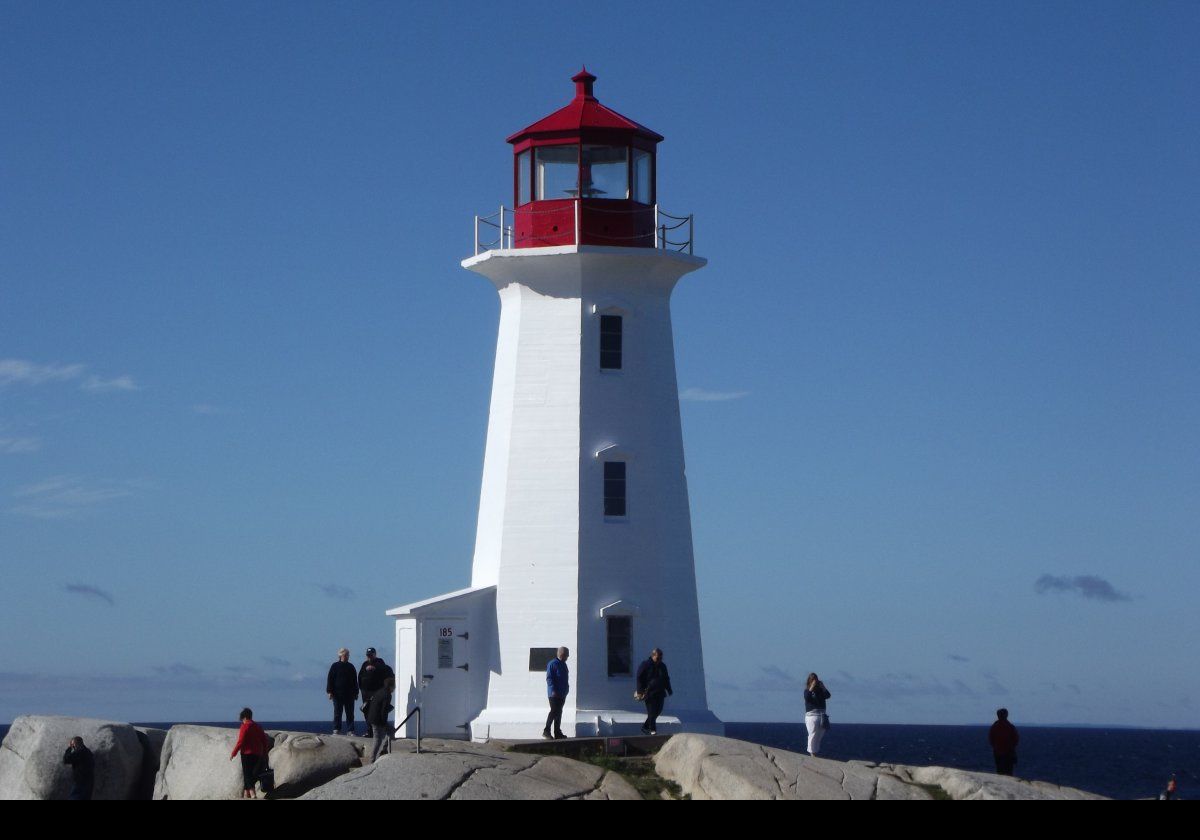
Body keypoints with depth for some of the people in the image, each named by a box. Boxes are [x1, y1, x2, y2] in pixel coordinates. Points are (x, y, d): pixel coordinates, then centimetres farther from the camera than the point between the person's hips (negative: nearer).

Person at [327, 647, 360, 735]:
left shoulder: (351, 667, 12)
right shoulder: (335, 666, 1)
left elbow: (355, 681, 17)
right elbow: (330, 679, -1)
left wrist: (356, 692, 14)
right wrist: (330, 691, -8)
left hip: (349, 694, 3)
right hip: (337, 694, -3)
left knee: (350, 713, 2)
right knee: (337, 712, 1)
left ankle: (350, 730, 4)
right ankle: (336, 729, 5)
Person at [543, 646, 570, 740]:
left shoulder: (563, 664, 17)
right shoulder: (552, 664, -11)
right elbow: (549, 678, -16)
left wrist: (566, 690, 19)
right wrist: (553, 690, -23)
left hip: (562, 694, 9)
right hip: (554, 694, -9)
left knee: (558, 712, 10)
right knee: (554, 711, -13)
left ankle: (558, 733, 12)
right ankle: (546, 731, -12)